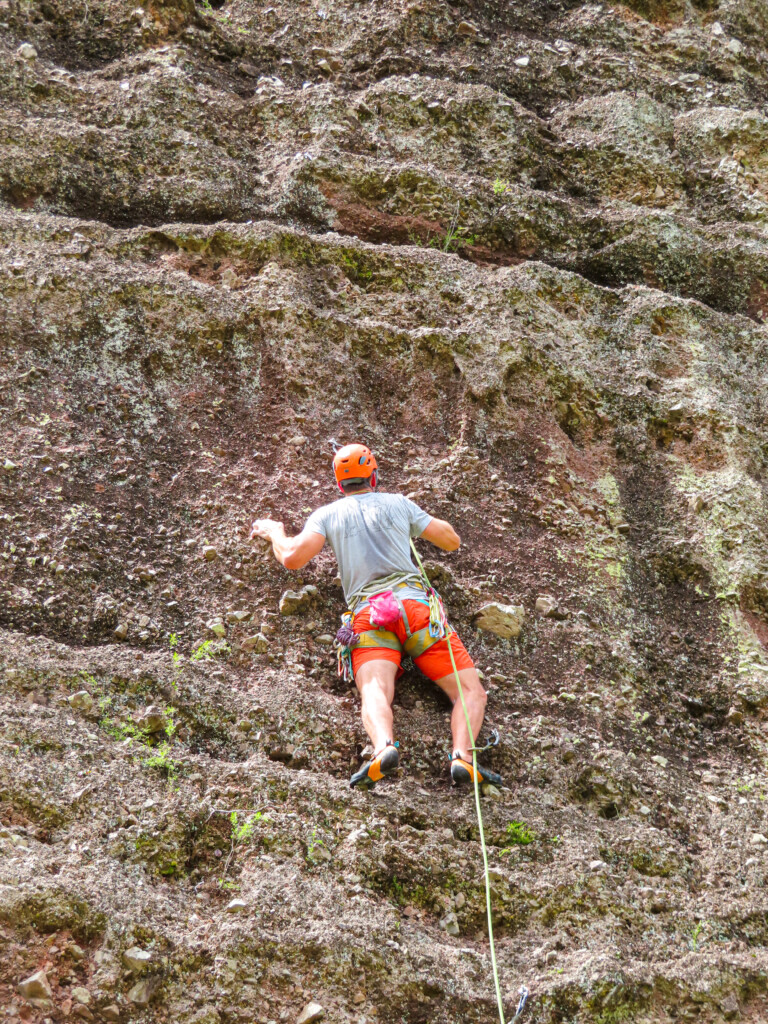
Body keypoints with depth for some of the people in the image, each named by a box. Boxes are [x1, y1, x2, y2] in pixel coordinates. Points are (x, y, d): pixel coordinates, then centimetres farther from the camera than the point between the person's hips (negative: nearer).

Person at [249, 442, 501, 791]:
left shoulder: (327, 514, 19)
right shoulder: (398, 503, 23)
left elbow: (292, 558, 5)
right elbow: (452, 541, 29)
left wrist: (275, 532, 26)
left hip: (367, 612, 0)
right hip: (414, 603, 0)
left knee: (375, 695, -22)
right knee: (471, 692, -1)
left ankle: (383, 746, -55)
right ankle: (462, 755, -30)